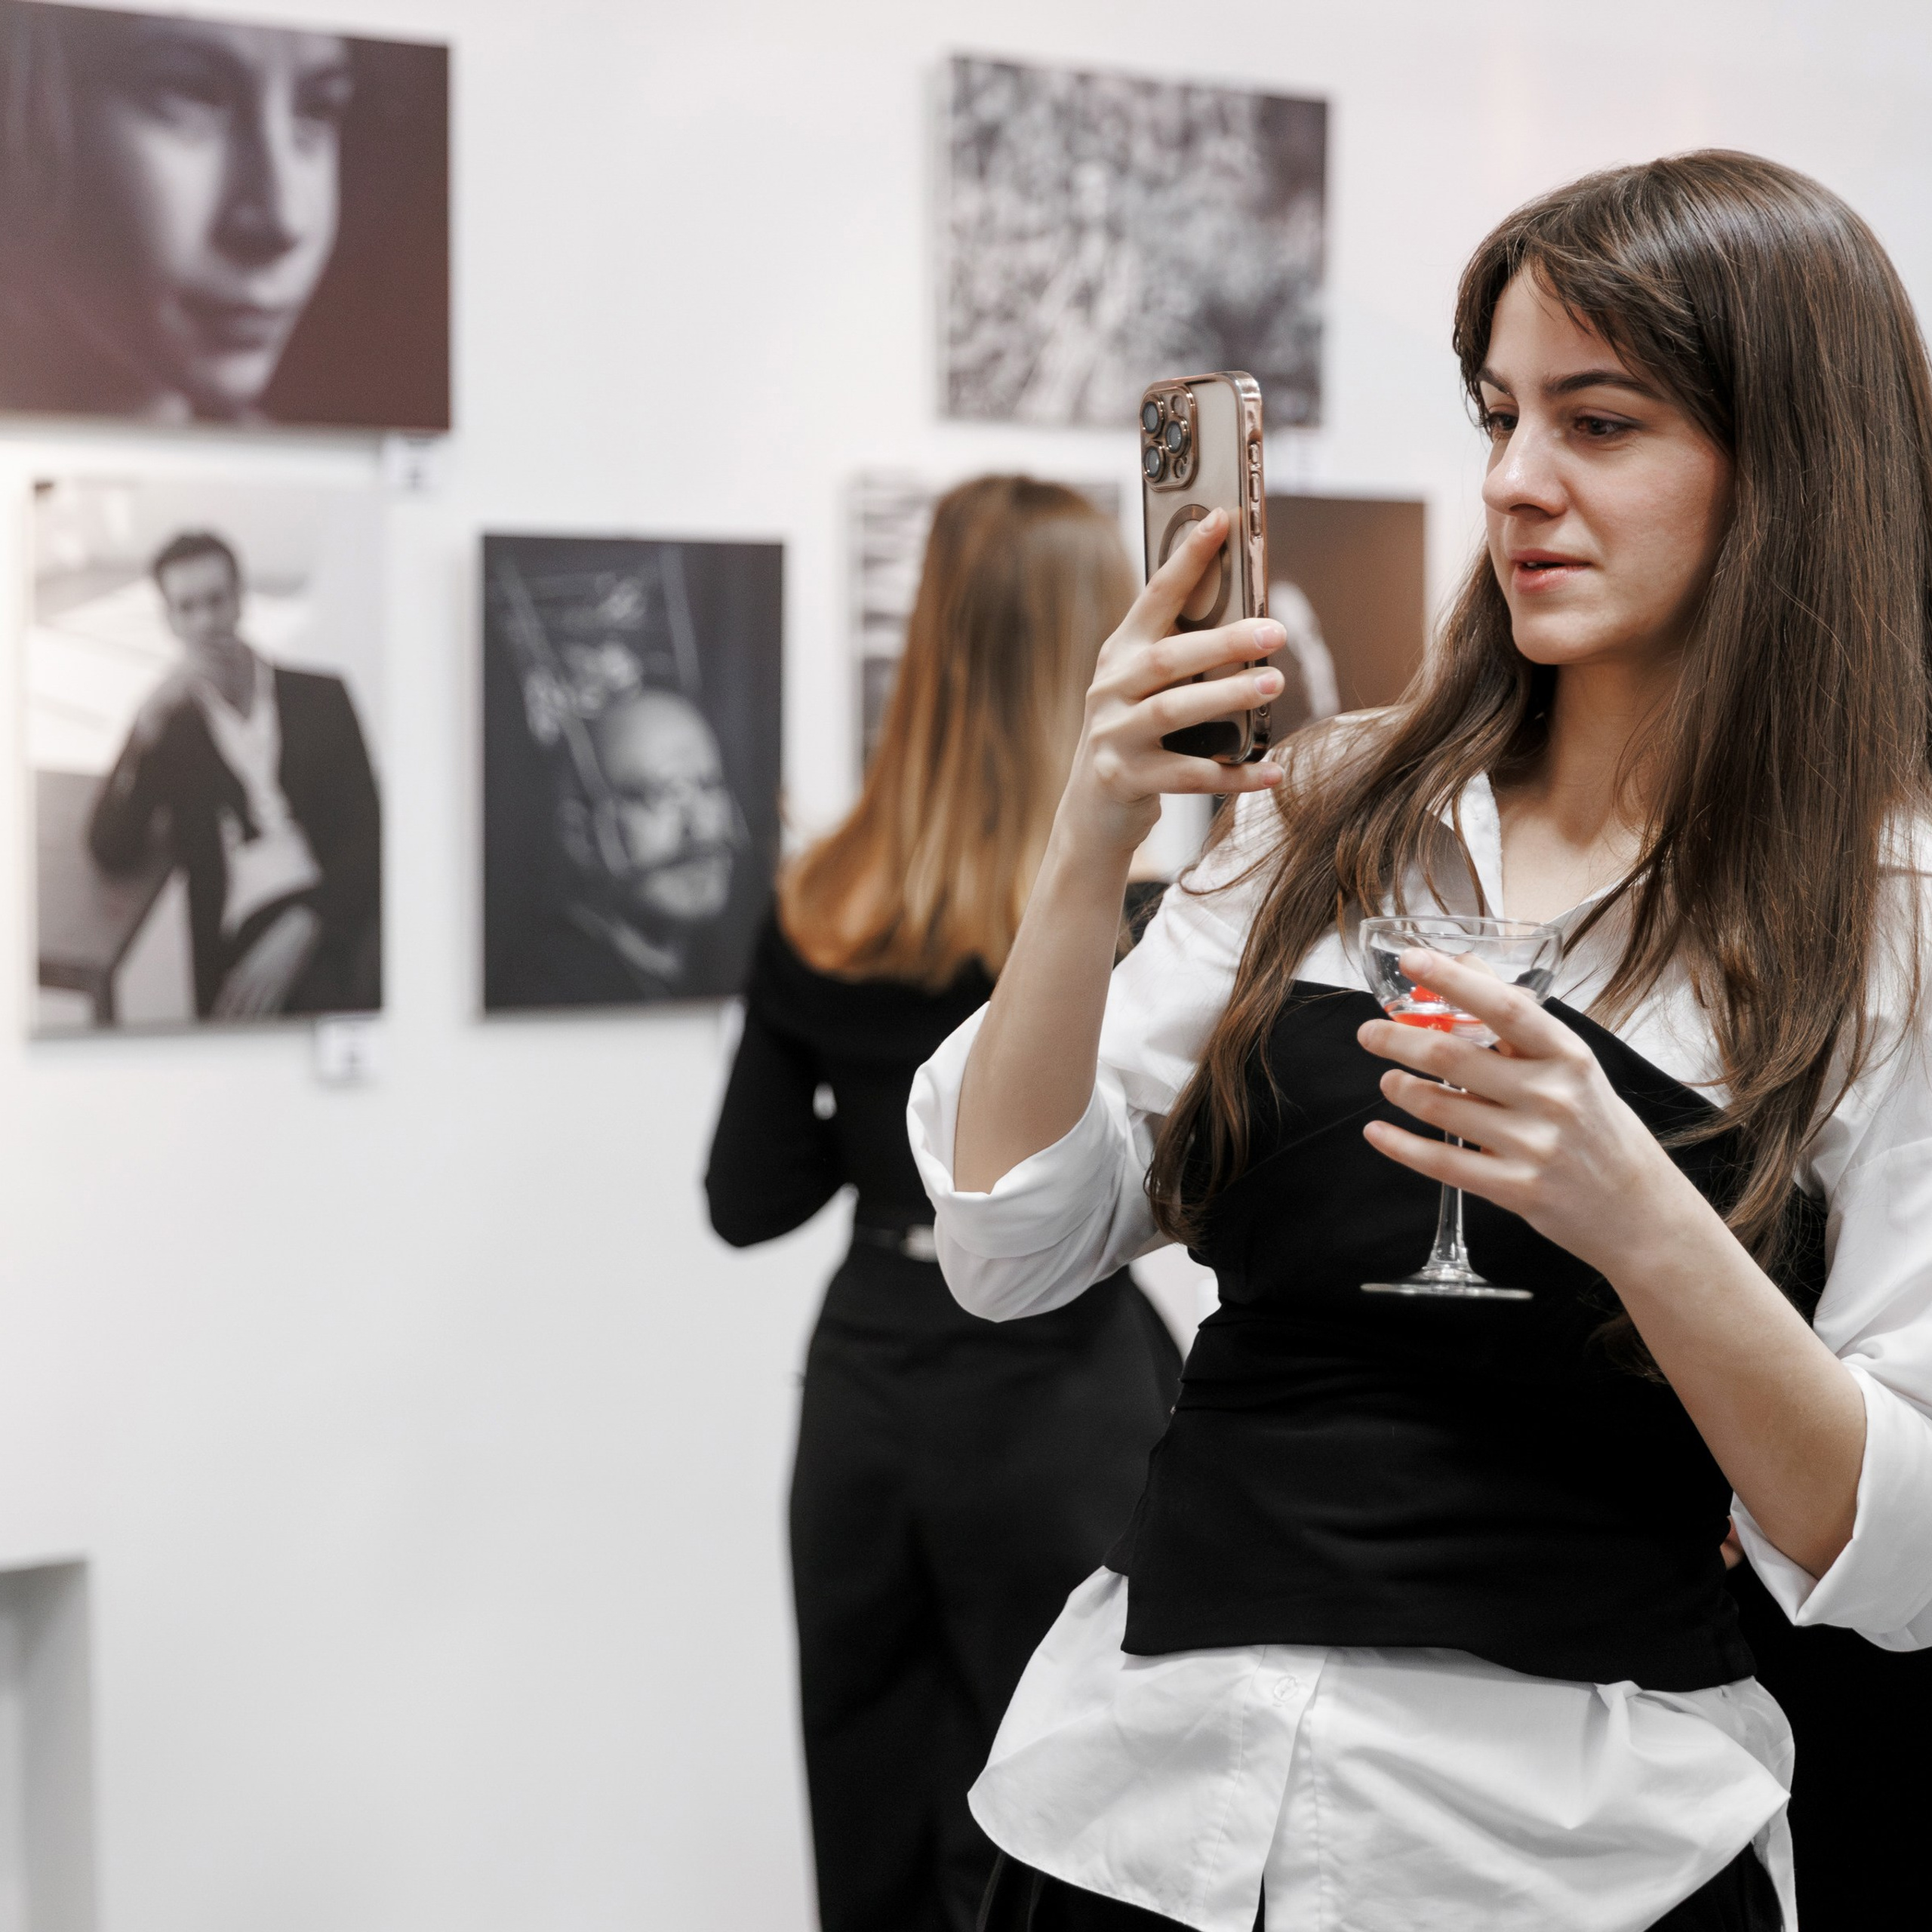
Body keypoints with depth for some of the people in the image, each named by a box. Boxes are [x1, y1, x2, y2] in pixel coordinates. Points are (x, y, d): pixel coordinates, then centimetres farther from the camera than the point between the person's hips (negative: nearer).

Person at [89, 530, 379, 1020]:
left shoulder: (320, 698, 17)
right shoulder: (167, 726, 19)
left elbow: (366, 829, 6)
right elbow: (112, 854, 7)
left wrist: (302, 928, -11)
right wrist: (146, 735, -6)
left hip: (340, 911, 2)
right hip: (243, 935, -2)